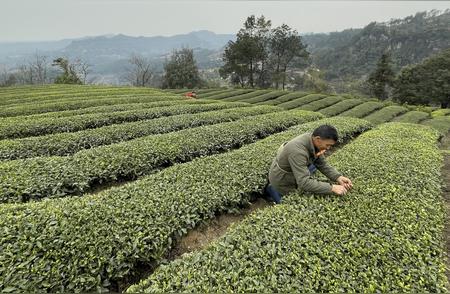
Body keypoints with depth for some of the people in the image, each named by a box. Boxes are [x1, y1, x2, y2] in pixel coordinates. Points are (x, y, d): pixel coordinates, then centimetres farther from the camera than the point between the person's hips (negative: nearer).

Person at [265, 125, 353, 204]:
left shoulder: (314, 140, -13)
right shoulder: (298, 151, -39)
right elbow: (304, 183, -40)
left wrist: (338, 177, -22)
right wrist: (332, 188, -38)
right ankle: (273, 190, 17)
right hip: (282, 181, -7)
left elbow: (323, 165, -7)